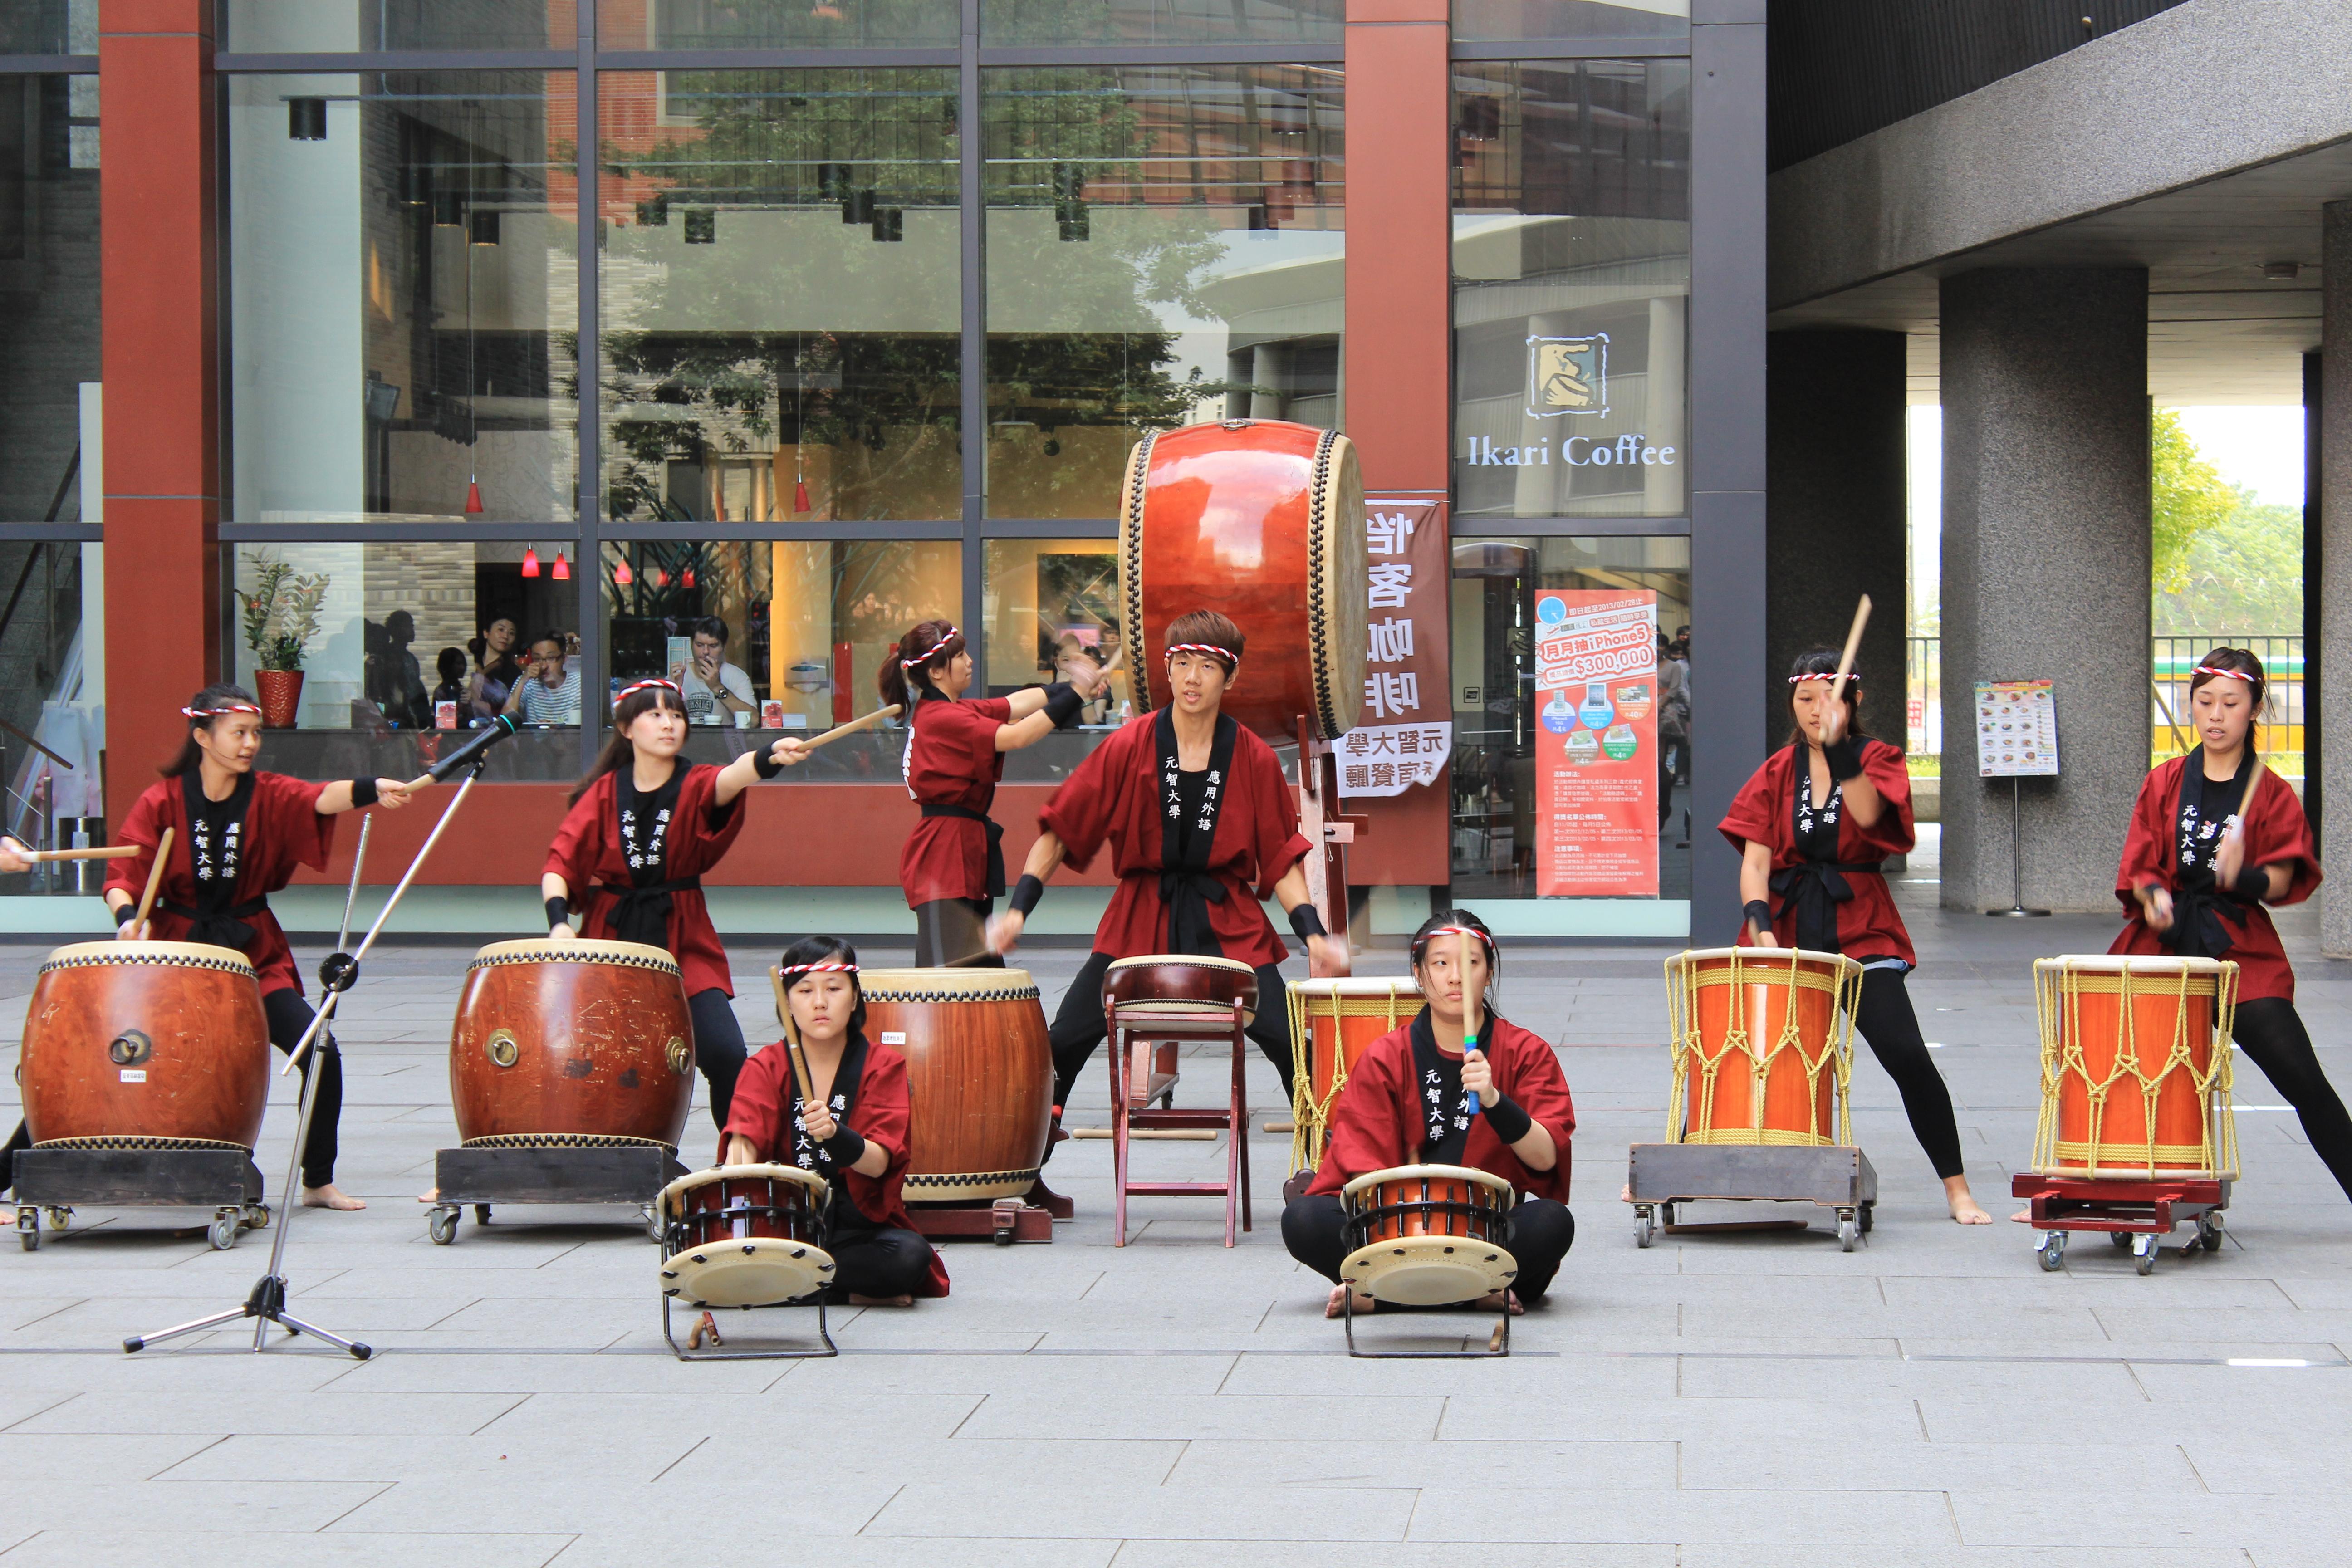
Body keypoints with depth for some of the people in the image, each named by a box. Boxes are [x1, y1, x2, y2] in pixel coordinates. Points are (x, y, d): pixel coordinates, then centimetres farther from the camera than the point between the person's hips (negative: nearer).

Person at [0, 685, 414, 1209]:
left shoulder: (268, 796, -3)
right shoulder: (161, 802, -5)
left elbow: (320, 799, -23)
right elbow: (121, 875, -11)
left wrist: (371, 791, -45)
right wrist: (127, 915, -34)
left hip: (254, 955, 1)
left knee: (321, 1053, -13)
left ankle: (319, 1183, 5)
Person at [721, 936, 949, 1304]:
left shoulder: (883, 1066, 1)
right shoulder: (765, 1067, 4)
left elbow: (880, 1162, -13)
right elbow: (744, 1133, -17)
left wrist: (835, 1135, -35)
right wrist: (740, 1163, -42)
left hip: (860, 1228, -1)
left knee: (909, 1255, -32)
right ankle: (850, 1293, -12)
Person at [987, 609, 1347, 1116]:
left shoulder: (1254, 760, -1)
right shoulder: (1130, 747, -4)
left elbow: (1281, 860, 3)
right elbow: (1059, 830, 1)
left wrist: (1313, 933, -11)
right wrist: (1019, 909, -8)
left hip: (1230, 926, 0)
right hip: (1137, 922, 0)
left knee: (1290, 1044, -14)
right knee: (1063, 1043, -10)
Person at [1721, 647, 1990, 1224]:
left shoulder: (1878, 759, 3)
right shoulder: (1778, 771, 8)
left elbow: (1867, 815, -19)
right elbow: (1755, 857, -2)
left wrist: (1838, 746, -27)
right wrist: (1759, 920, -18)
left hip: (1858, 928, -2)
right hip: (1787, 927, 2)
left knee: (1907, 1055, -15)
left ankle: (1957, 1190, -6)